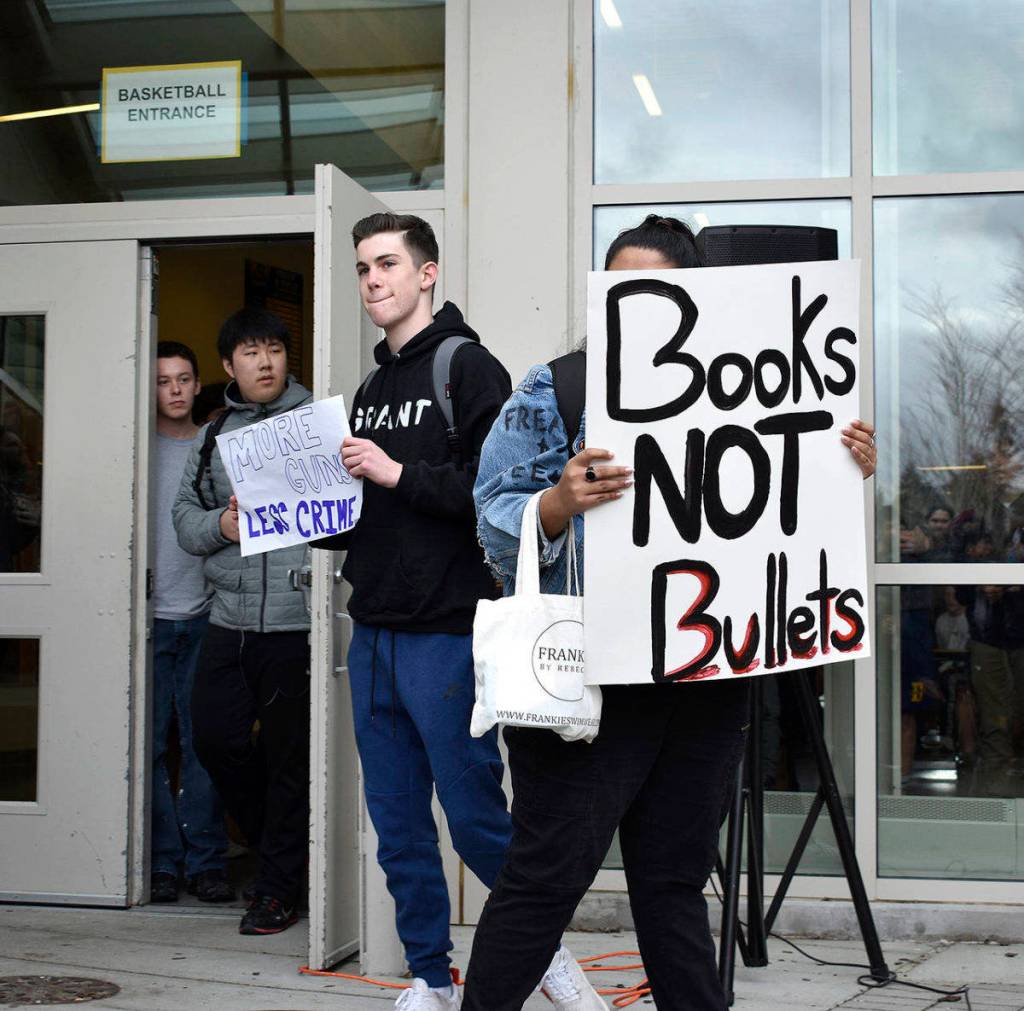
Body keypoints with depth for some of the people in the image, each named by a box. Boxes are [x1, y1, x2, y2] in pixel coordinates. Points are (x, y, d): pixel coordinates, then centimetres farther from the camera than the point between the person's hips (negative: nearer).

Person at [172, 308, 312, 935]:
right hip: (229, 619, 5)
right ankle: (277, 838, 31)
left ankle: (279, 889, 16)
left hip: (295, 623, -5)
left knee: (289, 754, 2)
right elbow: (185, 515, 15)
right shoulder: (213, 437, 16)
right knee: (214, 736, 7)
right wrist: (220, 526, -5)